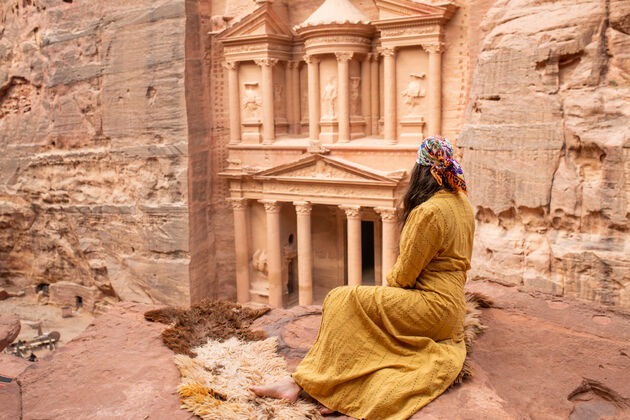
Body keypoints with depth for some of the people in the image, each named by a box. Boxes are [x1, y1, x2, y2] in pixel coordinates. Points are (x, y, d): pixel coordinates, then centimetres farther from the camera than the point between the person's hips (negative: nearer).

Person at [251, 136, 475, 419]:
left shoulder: (430, 212, -21)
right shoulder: (461, 202, 10)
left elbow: (405, 275, -17)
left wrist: (390, 283, 5)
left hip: (433, 306, -10)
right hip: (451, 303, 10)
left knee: (344, 303, -10)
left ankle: (300, 383, -3)